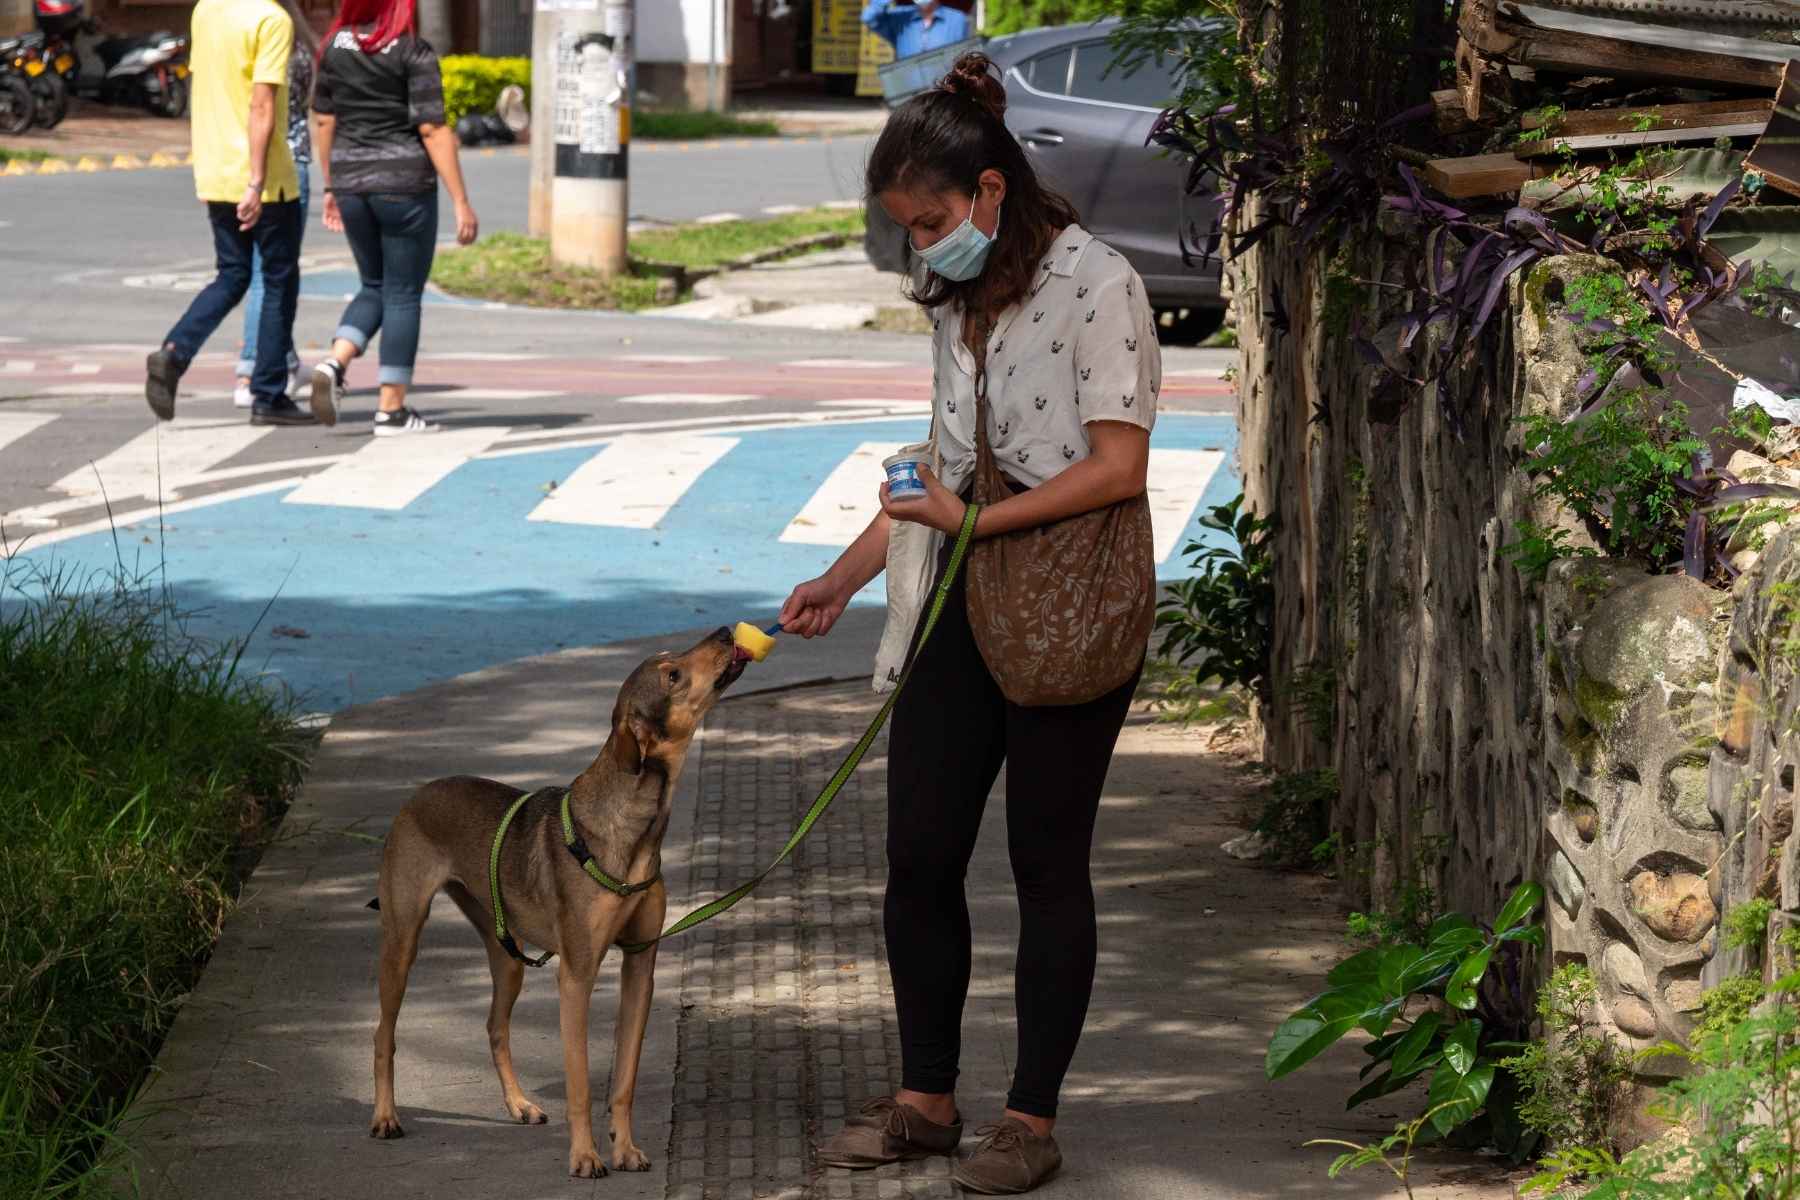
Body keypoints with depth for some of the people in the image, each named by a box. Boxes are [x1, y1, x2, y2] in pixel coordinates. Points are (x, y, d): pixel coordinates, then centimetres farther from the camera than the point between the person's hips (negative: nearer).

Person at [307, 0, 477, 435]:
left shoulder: (336, 45, 5)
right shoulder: (414, 53, -11)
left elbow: (324, 123, 10)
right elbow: (433, 130, -14)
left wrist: (331, 187, 19)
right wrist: (461, 202, -11)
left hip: (352, 184, 5)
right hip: (404, 184, -5)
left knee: (375, 287, 19)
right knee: (403, 295, 4)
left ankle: (334, 363, -5)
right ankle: (392, 409, 5)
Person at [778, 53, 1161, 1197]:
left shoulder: (1096, 286, -12)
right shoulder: (961, 297, 12)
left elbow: (1119, 467, -17)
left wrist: (976, 521, -20)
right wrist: (846, 576, 14)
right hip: (962, 612, 7)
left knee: (1048, 864, 2)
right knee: (919, 855, 6)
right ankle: (926, 1099, 19)